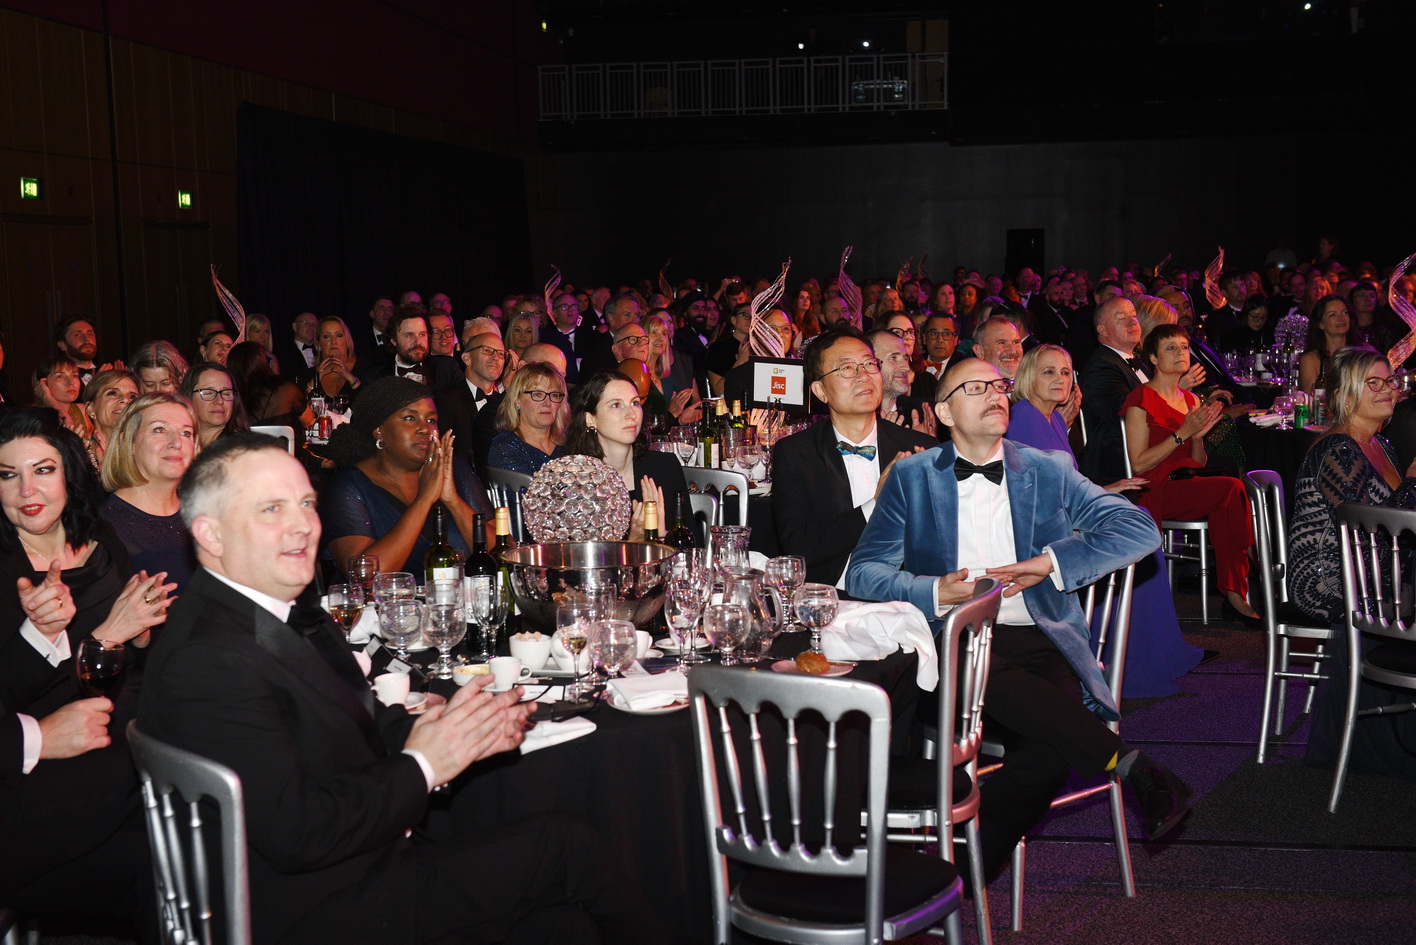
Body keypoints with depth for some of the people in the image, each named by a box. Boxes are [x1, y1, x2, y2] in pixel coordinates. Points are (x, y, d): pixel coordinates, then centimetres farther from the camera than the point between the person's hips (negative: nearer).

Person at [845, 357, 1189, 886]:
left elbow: (1139, 529, 4)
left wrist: (1049, 561, -9)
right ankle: (1127, 764, -28)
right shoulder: (912, 477, 13)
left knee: (1051, 742, -31)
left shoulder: (1049, 471, 15)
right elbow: (863, 573, 4)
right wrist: (936, 592, -15)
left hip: (1036, 639, 1)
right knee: (985, 675, -38)